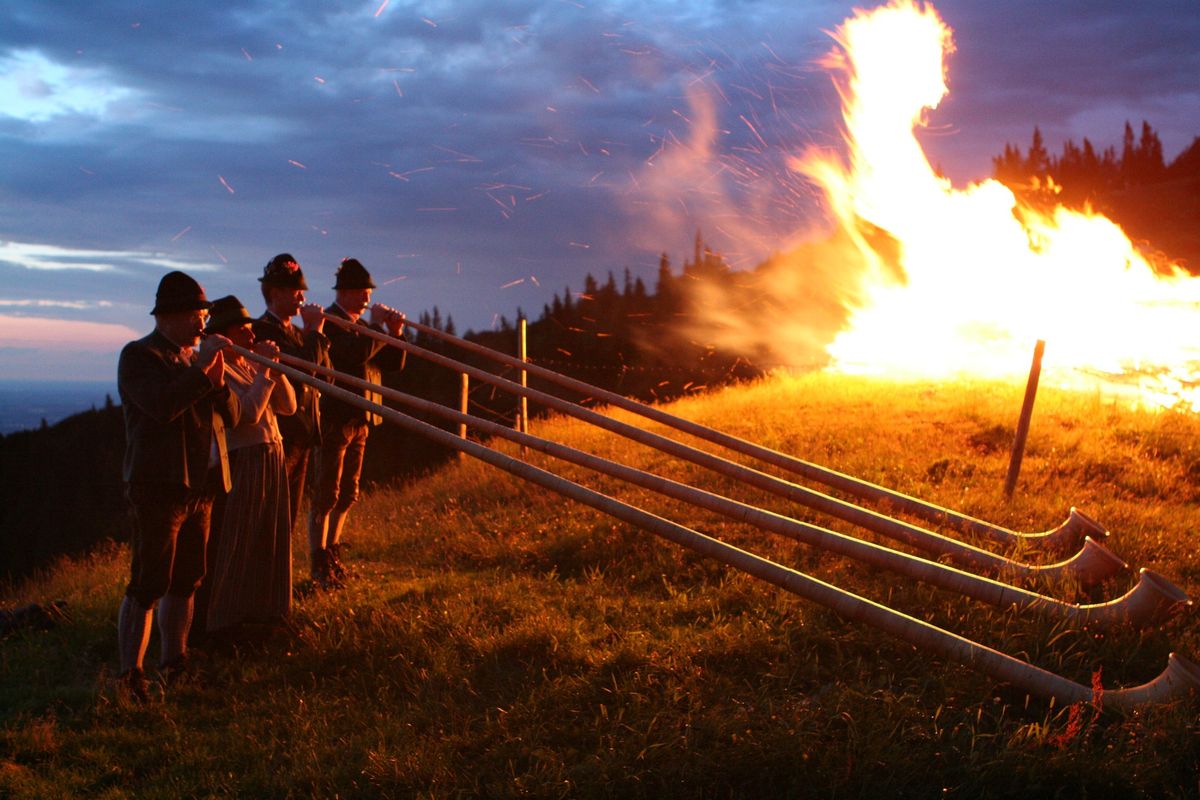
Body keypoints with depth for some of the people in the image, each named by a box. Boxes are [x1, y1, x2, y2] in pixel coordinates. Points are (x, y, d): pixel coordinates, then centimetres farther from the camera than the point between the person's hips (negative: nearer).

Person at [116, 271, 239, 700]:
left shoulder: (196, 358, 18)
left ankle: (174, 665, 22)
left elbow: (232, 417, 12)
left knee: (184, 583, 12)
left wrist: (219, 383, -5)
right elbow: (162, 407, -24)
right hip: (159, 488, -8)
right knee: (146, 587, -8)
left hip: (200, 488, 8)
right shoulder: (139, 355, -6)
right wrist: (202, 370, -20)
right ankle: (130, 677, -4)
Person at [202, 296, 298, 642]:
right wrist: (264, 372, -19)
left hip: (272, 458, 9)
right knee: (233, 545, 0)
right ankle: (223, 620, 11)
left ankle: (262, 610, 28)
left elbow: (288, 406, 10)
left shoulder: (251, 365, 14)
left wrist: (274, 368, -2)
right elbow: (247, 413, -23)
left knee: (271, 539, 15)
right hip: (240, 464, -9)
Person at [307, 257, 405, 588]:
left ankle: (332, 553, 26)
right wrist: (377, 326, -16)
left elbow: (393, 363, 12)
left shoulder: (362, 325, 16)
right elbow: (355, 354, -27)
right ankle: (319, 565, 2)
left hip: (360, 420, 9)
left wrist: (395, 333, -3)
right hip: (334, 419, -9)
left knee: (347, 494, 14)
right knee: (326, 495, -3)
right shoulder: (329, 321, -11)